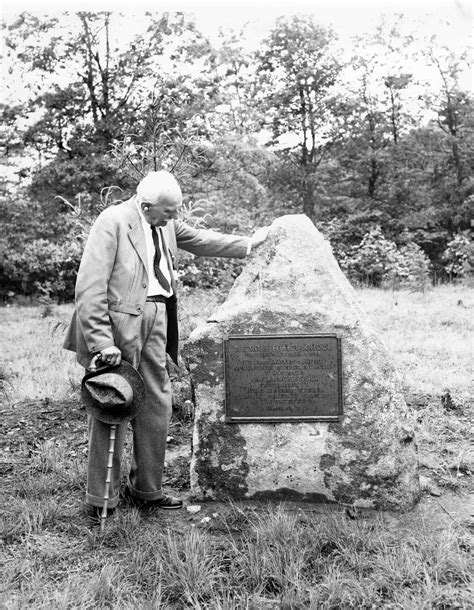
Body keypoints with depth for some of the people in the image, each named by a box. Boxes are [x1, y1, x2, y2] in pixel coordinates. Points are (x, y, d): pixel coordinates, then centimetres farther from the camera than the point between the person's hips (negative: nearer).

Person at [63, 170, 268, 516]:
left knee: (158, 406, 12)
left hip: (155, 323, 8)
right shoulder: (113, 221, -13)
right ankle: (102, 500, 16)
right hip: (119, 323, -8)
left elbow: (199, 240, 26)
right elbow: (90, 288, -18)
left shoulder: (166, 224, 9)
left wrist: (247, 244, 27)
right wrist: (102, 342, -23)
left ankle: (147, 490, 28)